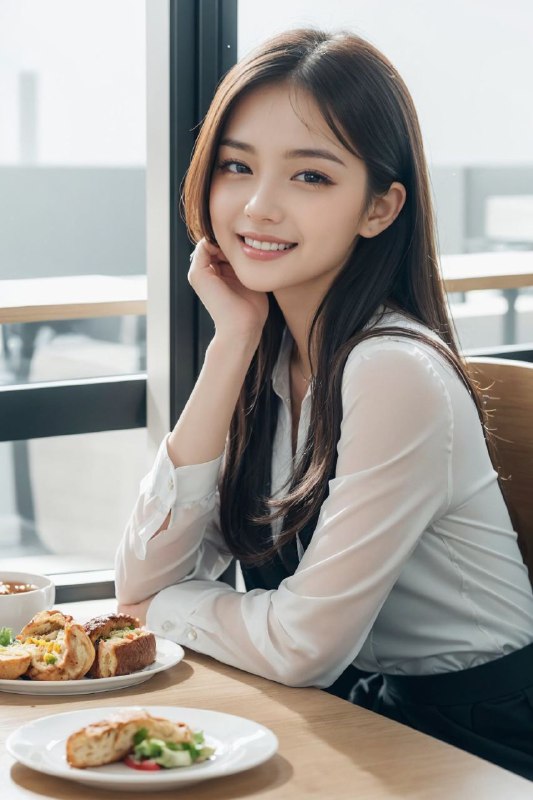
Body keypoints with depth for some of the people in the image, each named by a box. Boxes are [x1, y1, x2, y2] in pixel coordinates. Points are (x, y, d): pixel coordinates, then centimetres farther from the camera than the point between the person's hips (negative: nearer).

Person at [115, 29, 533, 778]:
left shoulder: (397, 373, -23)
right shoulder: (269, 358, 1)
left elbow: (304, 647, -21)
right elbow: (145, 577, -7)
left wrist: (160, 604, -3)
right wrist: (233, 343, -11)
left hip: (470, 744, -6)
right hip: (357, 715, 6)